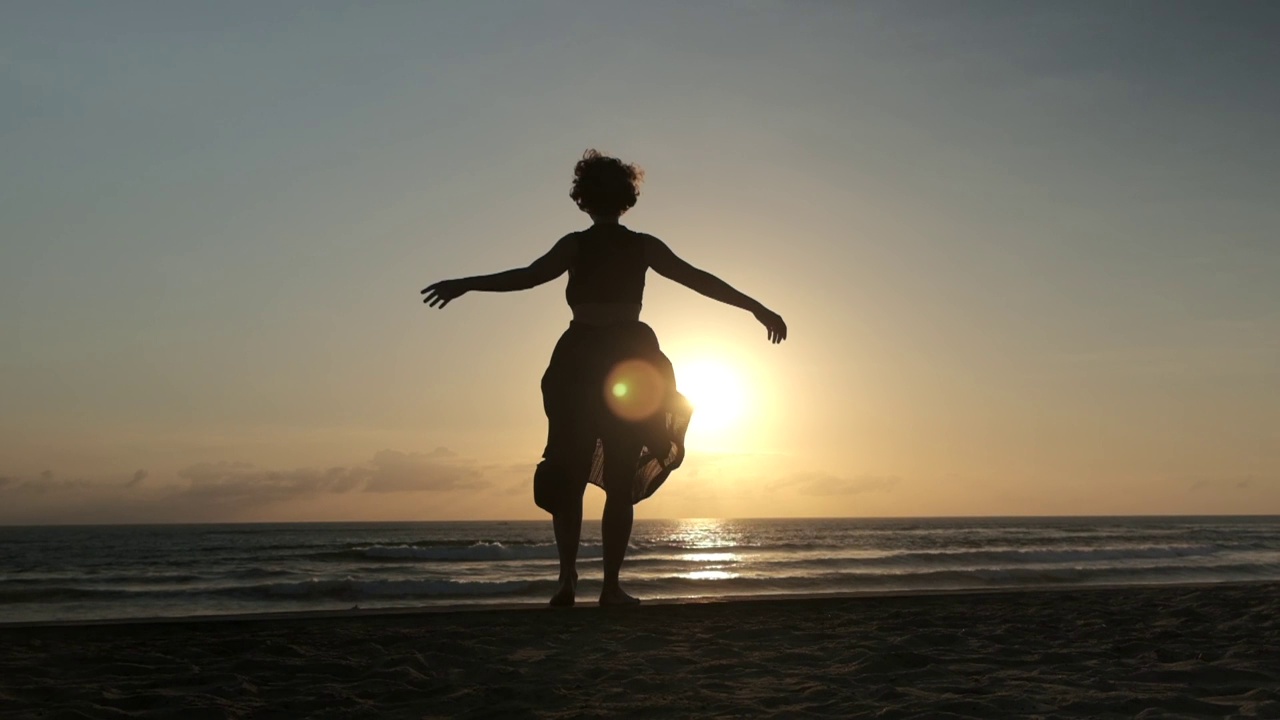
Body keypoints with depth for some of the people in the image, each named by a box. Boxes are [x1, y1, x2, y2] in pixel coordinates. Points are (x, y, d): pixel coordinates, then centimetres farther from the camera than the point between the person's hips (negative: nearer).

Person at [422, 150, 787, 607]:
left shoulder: (576, 245, -2)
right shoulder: (644, 247, 2)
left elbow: (529, 275, -14)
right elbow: (698, 279, 3)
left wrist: (465, 285, -9)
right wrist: (758, 308, 8)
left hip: (579, 364, -1)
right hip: (631, 364, 1)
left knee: (567, 475, 8)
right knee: (620, 483, 6)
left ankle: (568, 576, -7)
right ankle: (611, 587, 3)